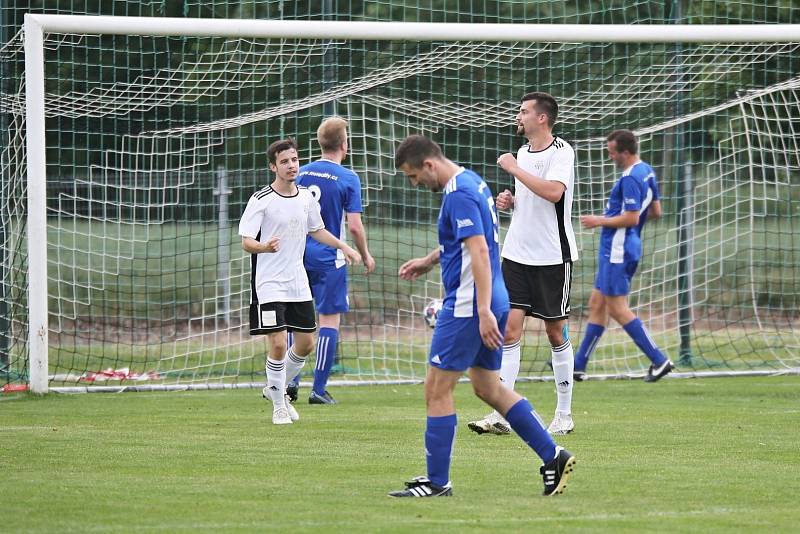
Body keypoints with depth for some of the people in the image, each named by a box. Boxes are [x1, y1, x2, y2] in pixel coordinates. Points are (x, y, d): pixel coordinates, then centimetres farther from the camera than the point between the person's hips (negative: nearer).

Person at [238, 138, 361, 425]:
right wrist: (265, 247, -35)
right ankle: (278, 407, 3)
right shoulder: (261, 200, -12)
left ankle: (276, 388, 31)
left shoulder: (306, 197, 6)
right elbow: (246, 241, -15)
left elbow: (316, 230, 24)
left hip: (298, 283, 6)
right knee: (278, 343, -13)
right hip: (269, 284, -6)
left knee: (306, 343, 7)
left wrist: (344, 247, 14)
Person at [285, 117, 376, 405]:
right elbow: (354, 226, -10)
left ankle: (291, 381, 7)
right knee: (330, 320, 1)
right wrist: (366, 256, 6)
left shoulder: (301, 173, 4)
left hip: (299, 254, 4)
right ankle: (319, 389, -2)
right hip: (329, 258, -4)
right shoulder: (348, 179, -8)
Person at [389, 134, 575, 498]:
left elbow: (479, 252, -25)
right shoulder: (472, 182, 13)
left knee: (437, 389, -2)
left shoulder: (459, 194, -18)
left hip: (467, 306, -10)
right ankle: (552, 456, 13)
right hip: (492, 304, 10)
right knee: (487, 387, 17)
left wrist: (484, 312, -29)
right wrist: (429, 261, 29)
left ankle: (437, 482, 2)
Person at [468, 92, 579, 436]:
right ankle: (501, 415, -8)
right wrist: (509, 201, 5)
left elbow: (553, 191, -28)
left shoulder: (561, 152, -10)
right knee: (509, 330, -5)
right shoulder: (523, 152, 12)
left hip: (552, 257, -6)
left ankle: (564, 415, 15)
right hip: (517, 253, 6)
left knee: (556, 333, 4)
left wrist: (514, 169, -19)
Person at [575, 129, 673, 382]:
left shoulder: (630, 178, -20)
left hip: (617, 251, -11)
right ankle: (579, 366, 17)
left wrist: (601, 221, -13)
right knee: (597, 305, 13)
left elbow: (631, 218, -23)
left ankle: (659, 360, -6)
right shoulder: (646, 171, 11)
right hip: (619, 249, 11)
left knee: (618, 309, -6)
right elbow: (656, 211, 18)